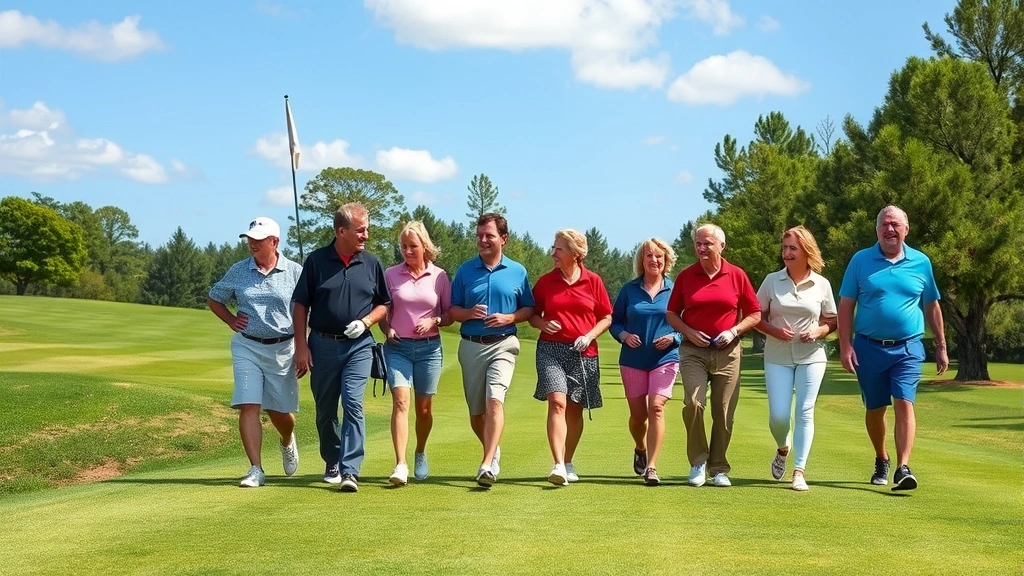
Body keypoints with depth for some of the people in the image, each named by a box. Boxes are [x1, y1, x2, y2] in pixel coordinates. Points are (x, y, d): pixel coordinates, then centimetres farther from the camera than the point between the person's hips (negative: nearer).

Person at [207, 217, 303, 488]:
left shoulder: (294, 272, -2)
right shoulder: (238, 271, 5)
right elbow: (213, 299, 20)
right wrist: (231, 320, 4)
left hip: (283, 348, -1)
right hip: (246, 346, 1)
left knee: (280, 411, 7)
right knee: (248, 406, -10)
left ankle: (287, 443, 42)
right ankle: (256, 470, -7)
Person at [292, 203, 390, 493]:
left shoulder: (371, 263, 4)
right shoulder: (317, 260, -1)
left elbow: (384, 304, 13)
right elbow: (300, 305, 3)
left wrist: (365, 321, -7)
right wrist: (301, 346, -3)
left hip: (358, 345, 0)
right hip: (322, 345, 0)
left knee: (352, 403, -15)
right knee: (325, 410, 9)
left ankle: (350, 471, -16)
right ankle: (332, 464, 28)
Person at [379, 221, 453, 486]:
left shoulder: (439, 276, 2)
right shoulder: (391, 274, 3)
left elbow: (450, 314, 7)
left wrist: (434, 321, -12)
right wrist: (387, 329, -7)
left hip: (429, 347, 1)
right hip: (398, 347, -1)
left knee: (424, 407, 9)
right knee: (400, 401, -16)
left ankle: (420, 455, 34)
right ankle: (400, 466, -22)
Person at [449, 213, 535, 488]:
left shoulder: (517, 272, 5)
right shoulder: (465, 270, 7)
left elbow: (529, 309, 10)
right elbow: (452, 310, 9)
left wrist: (509, 318, -9)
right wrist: (470, 313, -12)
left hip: (503, 344, -3)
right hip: (471, 346, 3)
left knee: (495, 400, -22)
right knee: (476, 411, 10)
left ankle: (487, 465, -25)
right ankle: (493, 451, 36)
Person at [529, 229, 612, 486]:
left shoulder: (593, 281, 3)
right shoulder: (545, 282, 5)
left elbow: (606, 317, 7)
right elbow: (533, 315, 13)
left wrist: (589, 336, -8)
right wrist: (542, 324, -8)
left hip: (583, 353, 1)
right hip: (551, 349, -1)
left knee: (575, 409, 10)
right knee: (557, 402, -17)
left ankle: (568, 463, 26)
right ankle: (559, 466, -23)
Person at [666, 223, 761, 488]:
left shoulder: (737, 275, 2)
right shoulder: (685, 276, 4)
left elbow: (755, 314, 6)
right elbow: (671, 314, 10)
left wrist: (734, 331, -9)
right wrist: (689, 332, -7)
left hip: (727, 352, 0)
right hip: (693, 351, 0)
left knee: (723, 412, 3)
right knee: (693, 403, -18)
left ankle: (719, 469, 17)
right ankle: (698, 462, 0)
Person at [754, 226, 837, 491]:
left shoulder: (821, 284, 1)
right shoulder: (772, 281, 1)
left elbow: (832, 321, 9)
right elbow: (756, 317, 4)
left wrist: (818, 331, -12)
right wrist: (775, 331, -14)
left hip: (811, 356, 0)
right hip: (777, 357, 0)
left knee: (805, 412, -4)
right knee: (778, 415, -3)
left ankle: (799, 471, 1)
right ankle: (782, 449, 30)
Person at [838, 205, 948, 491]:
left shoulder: (921, 263, 4)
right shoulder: (861, 260, 1)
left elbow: (932, 307, 12)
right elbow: (846, 306, 0)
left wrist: (941, 347, 13)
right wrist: (845, 346, -7)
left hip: (908, 348, -1)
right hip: (869, 347, 1)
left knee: (904, 403, -15)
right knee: (874, 409, 11)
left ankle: (903, 469, -19)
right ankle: (881, 461, 32)